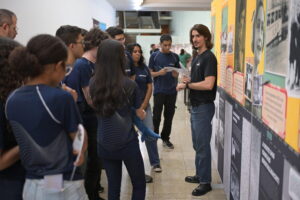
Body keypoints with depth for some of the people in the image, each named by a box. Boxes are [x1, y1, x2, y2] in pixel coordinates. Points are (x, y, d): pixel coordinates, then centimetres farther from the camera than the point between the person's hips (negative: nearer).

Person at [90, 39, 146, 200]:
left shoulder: (93, 83, -5)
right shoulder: (129, 85, -13)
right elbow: (140, 113, 3)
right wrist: (143, 114, 25)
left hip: (104, 145, 4)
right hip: (127, 143, -3)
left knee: (113, 186, 17)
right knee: (139, 185, 14)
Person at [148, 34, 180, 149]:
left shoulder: (175, 57, 5)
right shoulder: (154, 56, -1)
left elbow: (177, 74, 10)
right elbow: (150, 73, 0)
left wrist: (175, 74, -13)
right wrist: (159, 73, -19)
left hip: (172, 91, 3)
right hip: (159, 91, -2)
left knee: (169, 116, 10)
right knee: (156, 116, 2)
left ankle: (165, 138, 23)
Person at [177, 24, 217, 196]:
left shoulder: (209, 57, -15)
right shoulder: (197, 57, 13)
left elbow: (208, 84, -25)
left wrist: (186, 85, -15)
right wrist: (189, 81, 1)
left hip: (204, 106, -9)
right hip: (196, 106, 9)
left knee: (203, 145, -1)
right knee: (197, 145, 18)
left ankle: (206, 182, 11)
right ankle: (200, 175, 31)